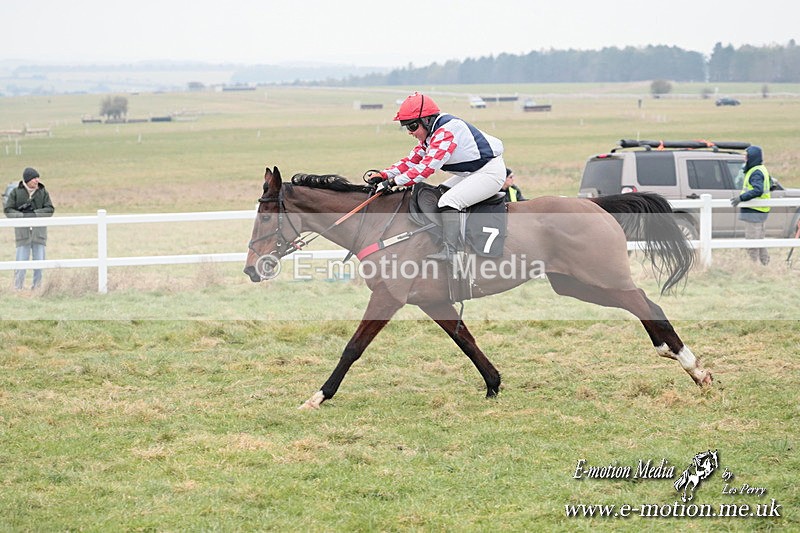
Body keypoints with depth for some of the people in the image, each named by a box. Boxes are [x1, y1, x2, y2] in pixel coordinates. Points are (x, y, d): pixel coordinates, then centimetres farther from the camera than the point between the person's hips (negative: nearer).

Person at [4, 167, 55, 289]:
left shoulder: (43, 192, 4)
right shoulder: (16, 193, 1)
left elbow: (49, 210, -3)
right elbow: (8, 210, -3)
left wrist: (34, 214, -17)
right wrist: (22, 216, -19)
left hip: (39, 232, 2)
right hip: (23, 232, -2)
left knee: (39, 261, 3)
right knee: (21, 261, -5)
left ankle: (37, 288, 11)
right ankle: (17, 289, 0)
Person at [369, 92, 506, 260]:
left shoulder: (446, 131, -25)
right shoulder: (429, 134, 7)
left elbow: (428, 166, -31)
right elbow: (413, 160, 9)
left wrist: (394, 181, -32)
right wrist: (383, 175, -4)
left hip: (491, 172, -11)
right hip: (472, 173, 11)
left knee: (448, 201, -23)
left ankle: (449, 251, -29)